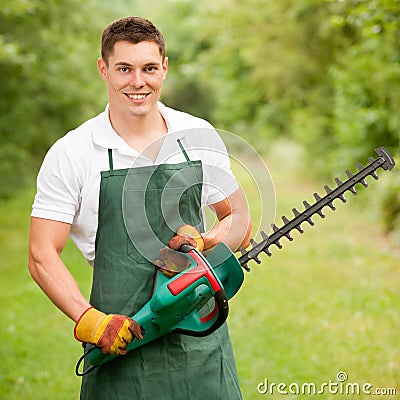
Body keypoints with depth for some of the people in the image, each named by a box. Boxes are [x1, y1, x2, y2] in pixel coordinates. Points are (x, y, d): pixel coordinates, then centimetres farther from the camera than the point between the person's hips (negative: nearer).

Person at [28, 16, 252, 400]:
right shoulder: (71, 153, -4)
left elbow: (239, 222, 13)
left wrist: (203, 241, -8)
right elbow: (42, 256, -5)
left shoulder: (199, 136, 4)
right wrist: (89, 321, -17)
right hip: (120, 343, -2)